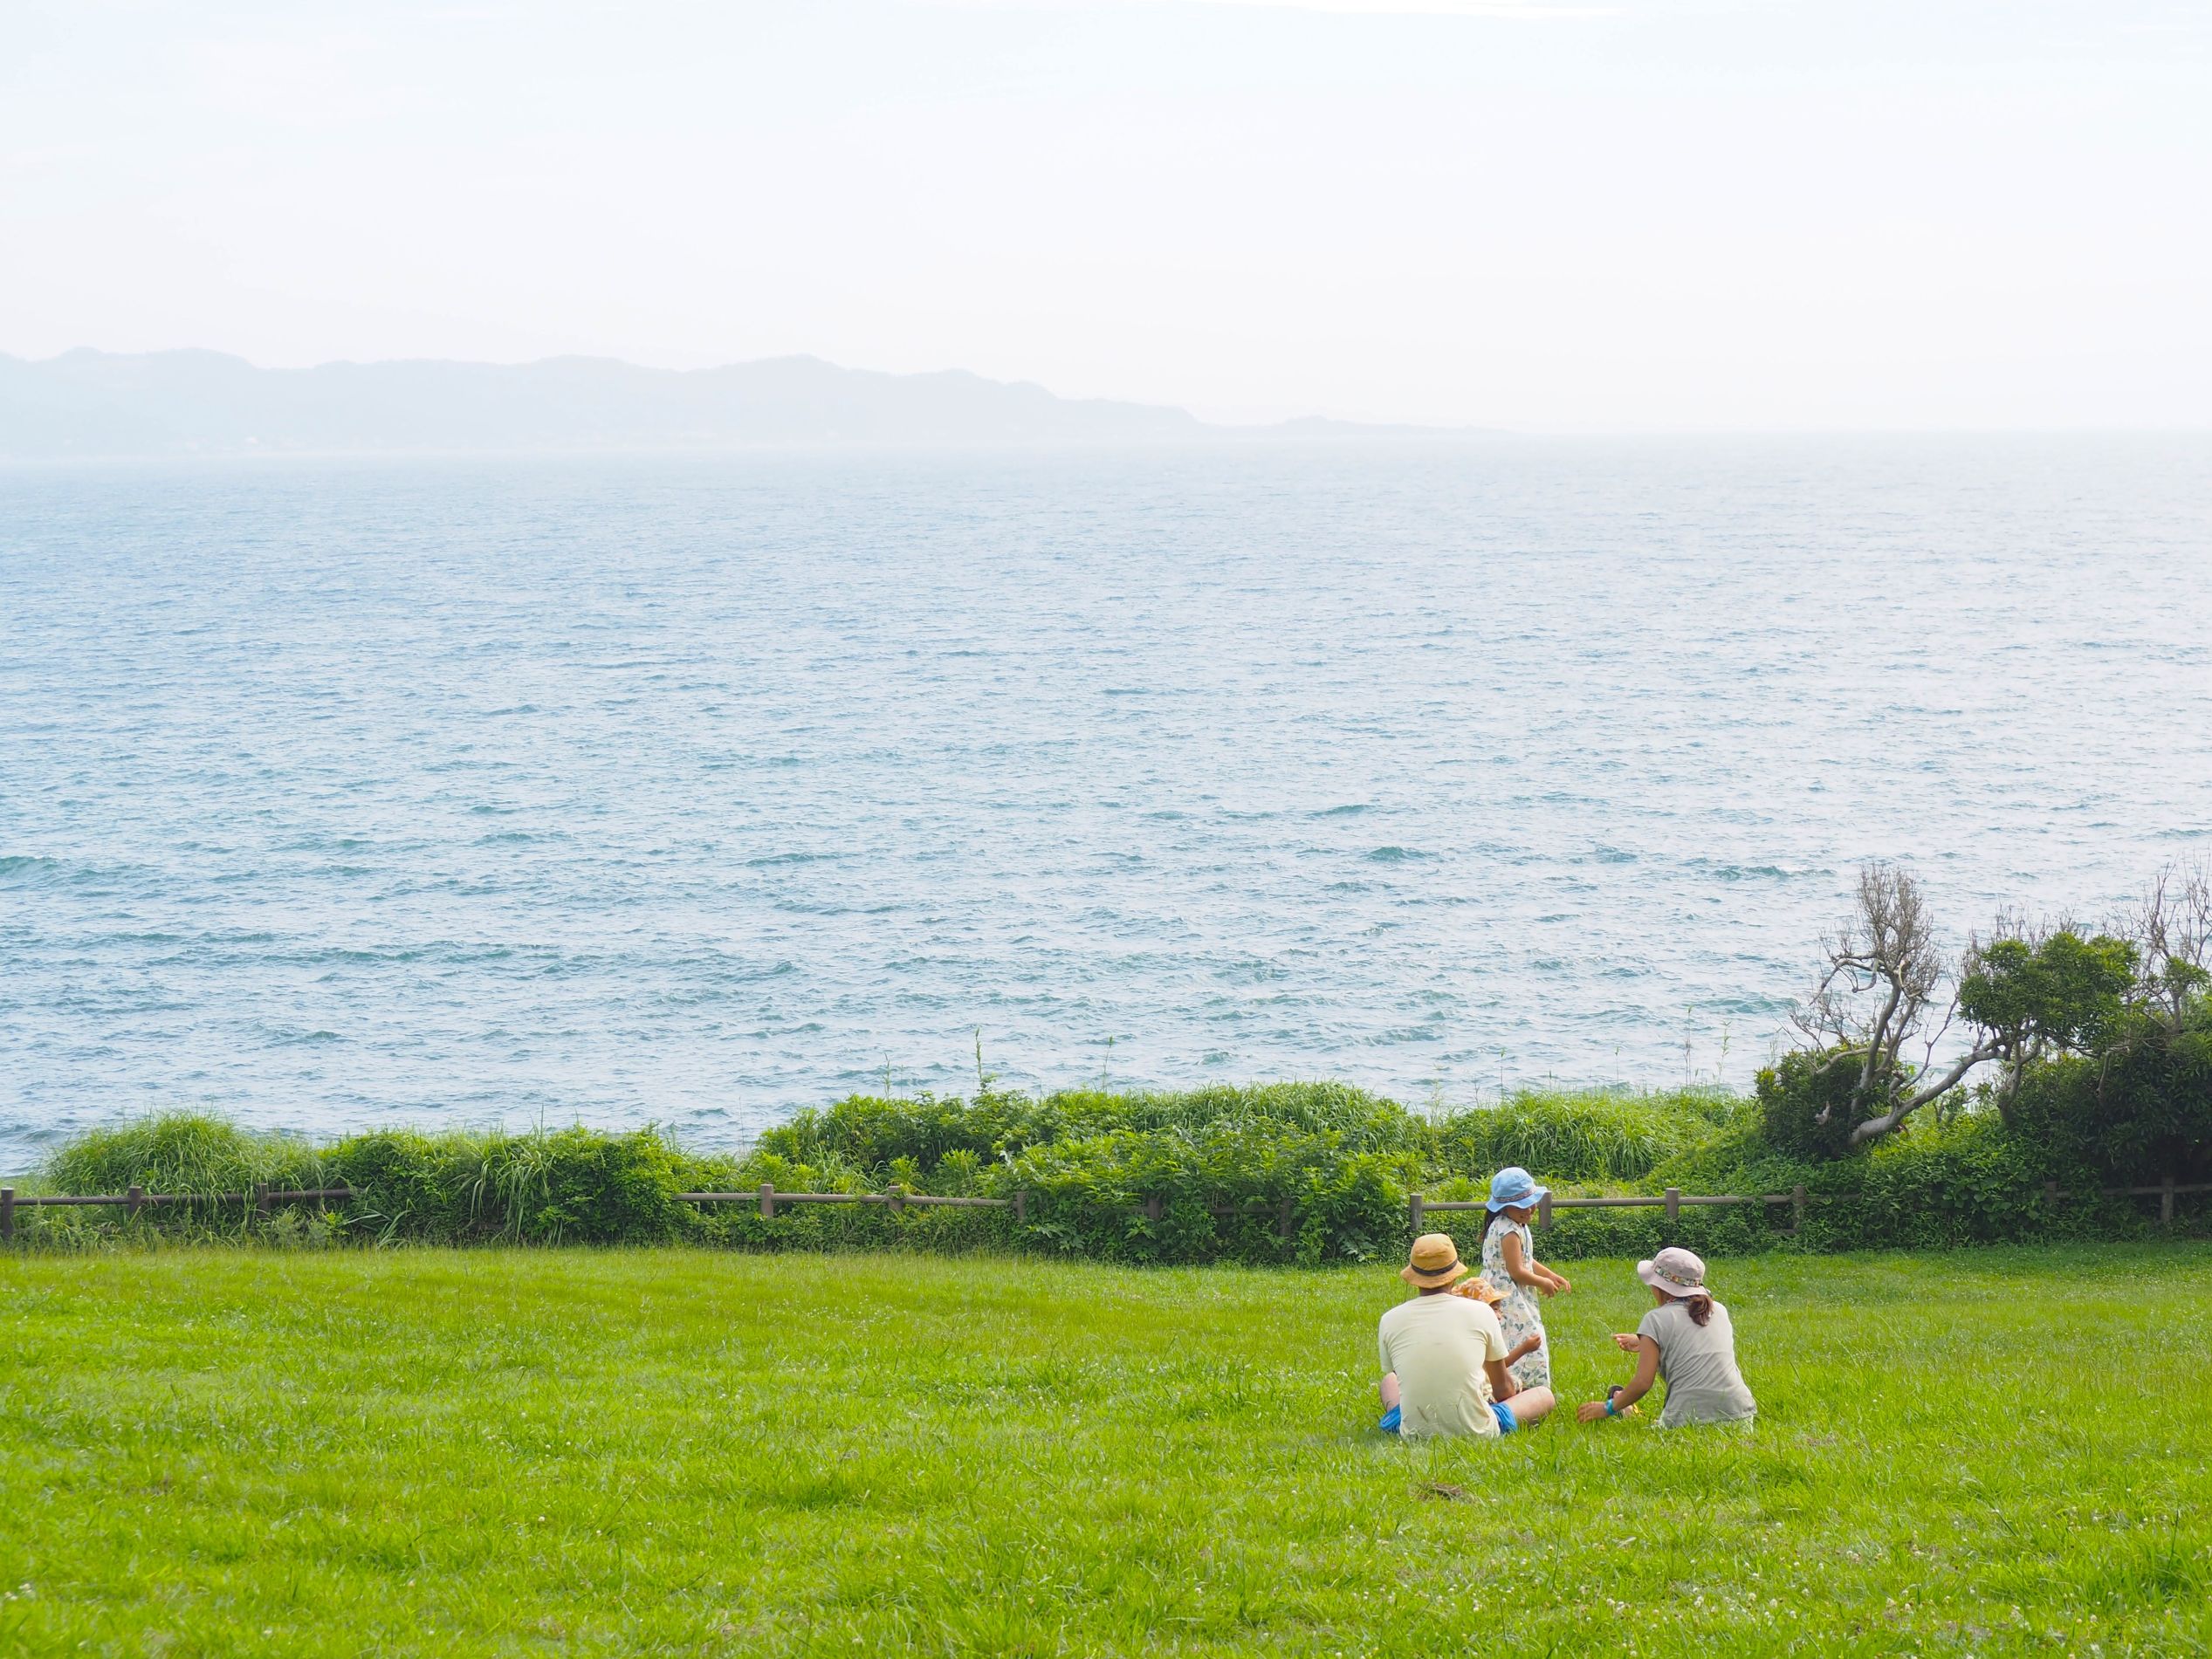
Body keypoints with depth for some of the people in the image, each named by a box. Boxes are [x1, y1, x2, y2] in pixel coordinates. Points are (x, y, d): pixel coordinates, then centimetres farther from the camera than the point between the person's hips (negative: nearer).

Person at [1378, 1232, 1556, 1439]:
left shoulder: (1390, 1321, -4)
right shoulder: (1480, 1312, -8)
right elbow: (1503, 1389, 4)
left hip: (1415, 1432, 1)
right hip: (1475, 1433, -1)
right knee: (1544, 1395, 21)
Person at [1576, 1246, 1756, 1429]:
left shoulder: (1657, 1319, -2)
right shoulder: (1719, 1311, 13)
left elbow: (1643, 1383, -5)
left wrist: (1609, 1408, 11)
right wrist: (1643, 1344, 40)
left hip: (1691, 1418, -5)